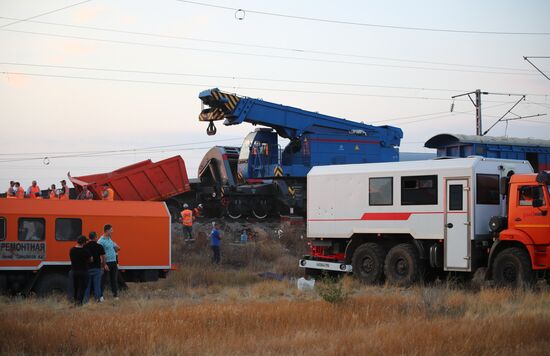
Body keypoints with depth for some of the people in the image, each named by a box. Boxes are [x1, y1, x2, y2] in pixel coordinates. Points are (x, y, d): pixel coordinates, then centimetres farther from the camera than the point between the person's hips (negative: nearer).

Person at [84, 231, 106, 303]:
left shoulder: (85, 247, -3)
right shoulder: (99, 247, -7)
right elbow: (103, 258, -5)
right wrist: (103, 267, 9)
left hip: (87, 268, 2)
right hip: (97, 268, -2)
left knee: (87, 284, 9)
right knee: (97, 284, 5)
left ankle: (86, 299, 12)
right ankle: (98, 298, 8)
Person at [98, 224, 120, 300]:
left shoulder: (110, 239, 13)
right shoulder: (101, 241, -12)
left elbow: (115, 250, 21)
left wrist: (117, 248, -2)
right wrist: (104, 264, -20)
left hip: (113, 262, 7)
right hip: (106, 263, -7)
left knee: (114, 279, 10)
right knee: (103, 280, -1)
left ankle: (115, 295, 16)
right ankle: (100, 295, 5)